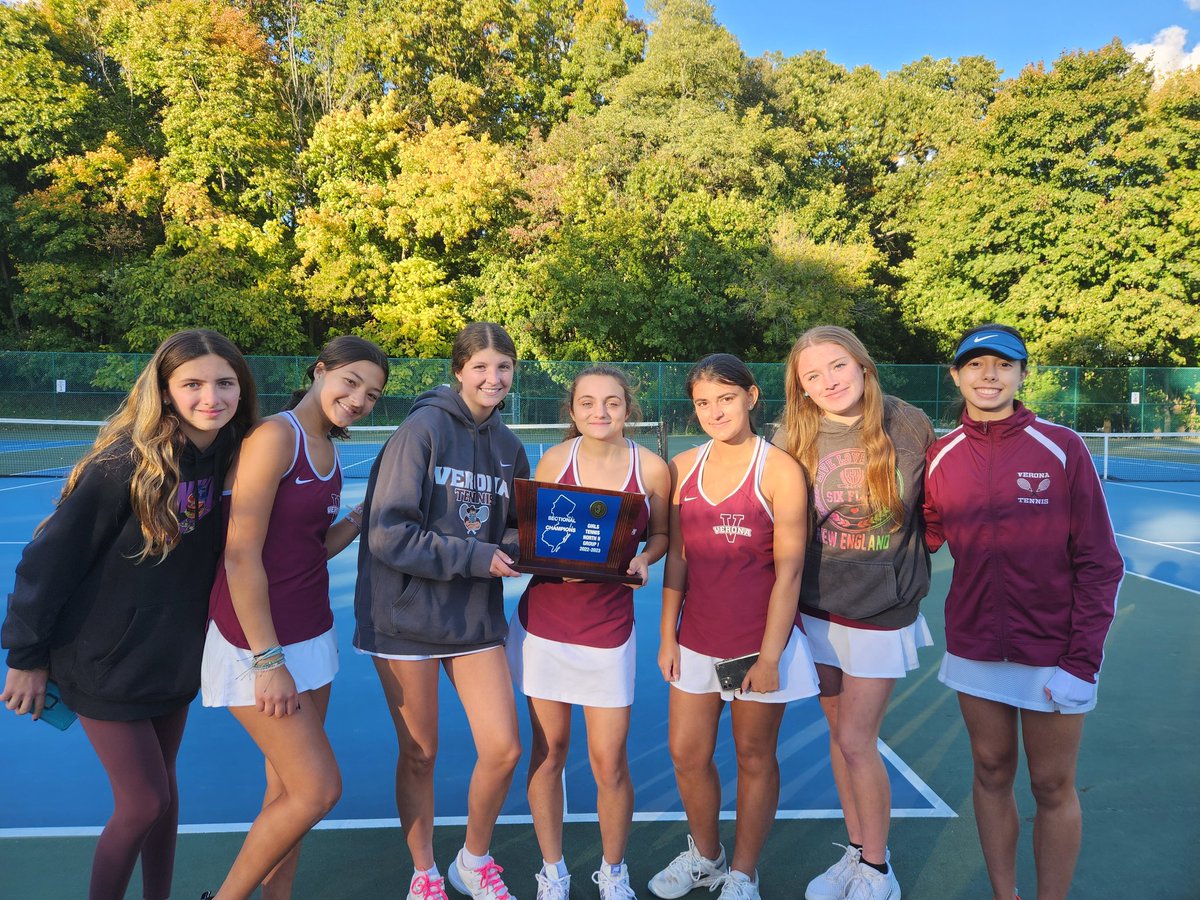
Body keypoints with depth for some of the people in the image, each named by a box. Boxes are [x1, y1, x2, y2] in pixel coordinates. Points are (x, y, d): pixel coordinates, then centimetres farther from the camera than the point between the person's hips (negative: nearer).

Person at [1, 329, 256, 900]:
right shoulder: (125, 464, -24)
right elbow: (52, 558, -17)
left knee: (163, 788, 18)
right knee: (144, 803, 1)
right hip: (107, 660, -5)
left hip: (175, 656, 5)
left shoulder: (233, 457, -8)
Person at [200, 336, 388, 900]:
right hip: (259, 643, -8)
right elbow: (241, 556, -20)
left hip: (312, 635, 8)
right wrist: (267, 660, -20)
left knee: (290, 789, 14)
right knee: (319, 789, -3)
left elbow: (311, 550, 11)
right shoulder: (276, 435, -17)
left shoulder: (327, 450, 9)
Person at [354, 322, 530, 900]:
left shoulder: (509, 447, 6)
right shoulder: (423, 430, -13)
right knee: (419, 754, 10)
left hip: (476, 618, 5)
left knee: (504, 750, 3)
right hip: (408, 616, -4)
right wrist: (475, 557, -18)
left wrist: (516, 546, -6)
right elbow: (389, 534, -18)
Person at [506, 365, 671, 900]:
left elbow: (660, 535, 7)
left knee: (609, 763, 3)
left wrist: (642, 560, -13)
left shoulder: (652, 468, -7)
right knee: (548, 749, 12)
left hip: (609, 629, -1)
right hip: (544, 620, 1)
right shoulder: (554, 460, -5)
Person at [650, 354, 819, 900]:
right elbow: (676, 558, 6)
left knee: (754, 756, 12)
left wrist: (769, 656, -13)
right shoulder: (682, 467, 2)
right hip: (697, 637, 4)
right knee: (686, 753, 12)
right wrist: (667, 637, 5)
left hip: (760, 640, -4)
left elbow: (788, 569, -11)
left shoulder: (779, 470, -11)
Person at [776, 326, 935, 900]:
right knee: (839, 734, 14)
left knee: (855, 740, 1)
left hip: (881, 611, -3)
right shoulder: (792, 440, -4)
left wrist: (908, 566, 1)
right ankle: (856, 852, 33)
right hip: (816, 609, 3)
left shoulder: (908, 425, -10)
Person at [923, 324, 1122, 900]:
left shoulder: (1061, 448, -10)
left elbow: (1099, 564, -9)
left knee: (1053, 789, 9)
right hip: (975, 651, 3)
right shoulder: (941, 457, -1)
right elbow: (925, 539, 10)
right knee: (991, 775, 16)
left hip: (1052, 654, -3)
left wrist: (1082, 663, -14)